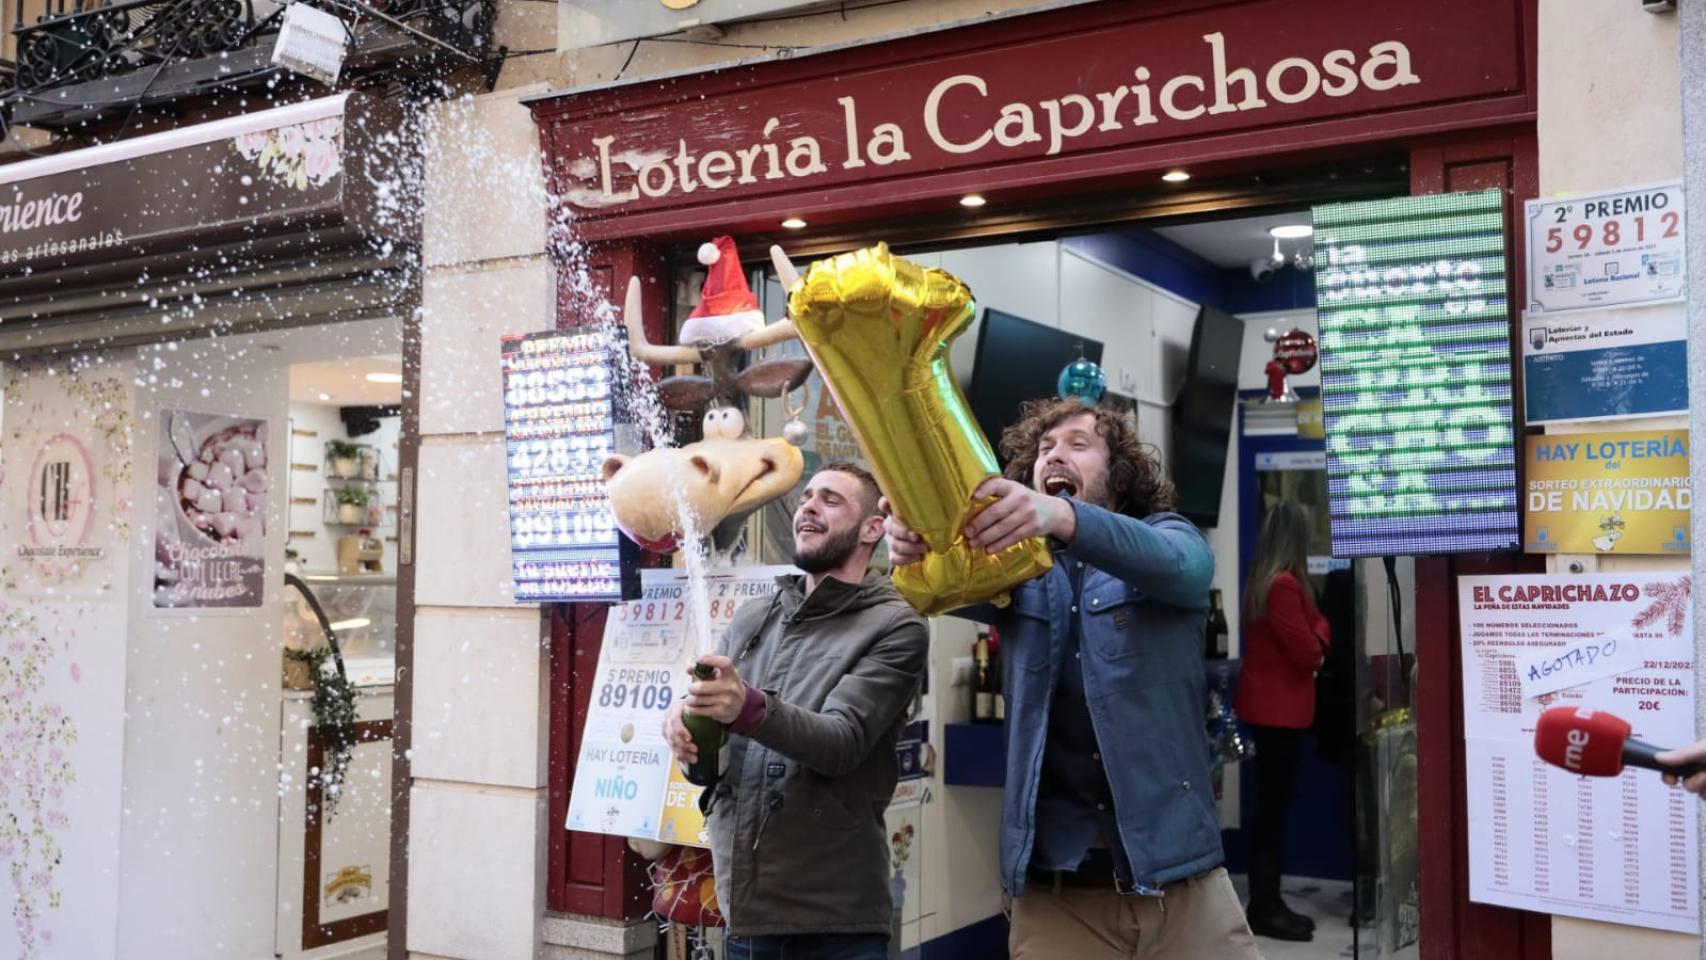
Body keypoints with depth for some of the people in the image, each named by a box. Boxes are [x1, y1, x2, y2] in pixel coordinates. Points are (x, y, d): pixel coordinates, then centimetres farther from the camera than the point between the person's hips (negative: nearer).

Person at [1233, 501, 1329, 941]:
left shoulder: (1261, 581, 10)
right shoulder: (1284, 585, -18)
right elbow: (1309, 653, -16)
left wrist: (1311, 628, 1)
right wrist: (1321, 625, 1)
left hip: (1268, 705, 9)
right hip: (1279, 708, -9)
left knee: (1269, 806, 12)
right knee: (1273, 807, -4)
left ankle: (1266, 903, 18)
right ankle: (1265, 908, 2)